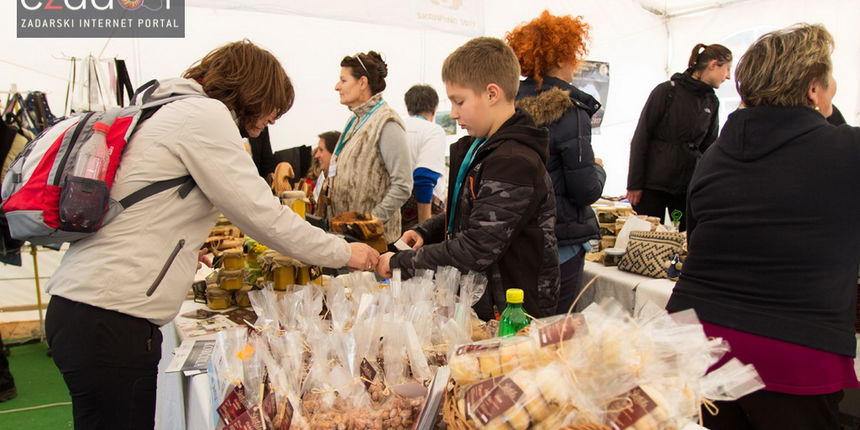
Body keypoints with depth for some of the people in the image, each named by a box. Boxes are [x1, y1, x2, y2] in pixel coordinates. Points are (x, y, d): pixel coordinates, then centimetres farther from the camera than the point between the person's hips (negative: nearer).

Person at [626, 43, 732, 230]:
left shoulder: (712, 102, 11)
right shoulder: (667, 91, -6)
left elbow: (709, 146, 15)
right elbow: (640, 138, -7)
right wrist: (634, 184, -9)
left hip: (689, 187, 5)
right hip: (652, 185, -5)